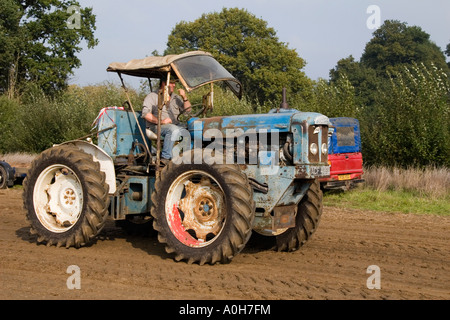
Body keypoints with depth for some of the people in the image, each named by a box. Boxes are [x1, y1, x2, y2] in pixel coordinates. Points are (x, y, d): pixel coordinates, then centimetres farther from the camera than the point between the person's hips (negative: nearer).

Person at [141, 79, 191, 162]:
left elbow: (187, 110, 17)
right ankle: (165, 157, -37)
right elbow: (145, 113, -7)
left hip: (175, 126, 5)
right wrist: (160, 121, -18)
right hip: (157, 127, -5)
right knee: (173, 129, -37)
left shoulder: (176, 97, 23)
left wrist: (184, 97, 1)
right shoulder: (153, 96, 6)